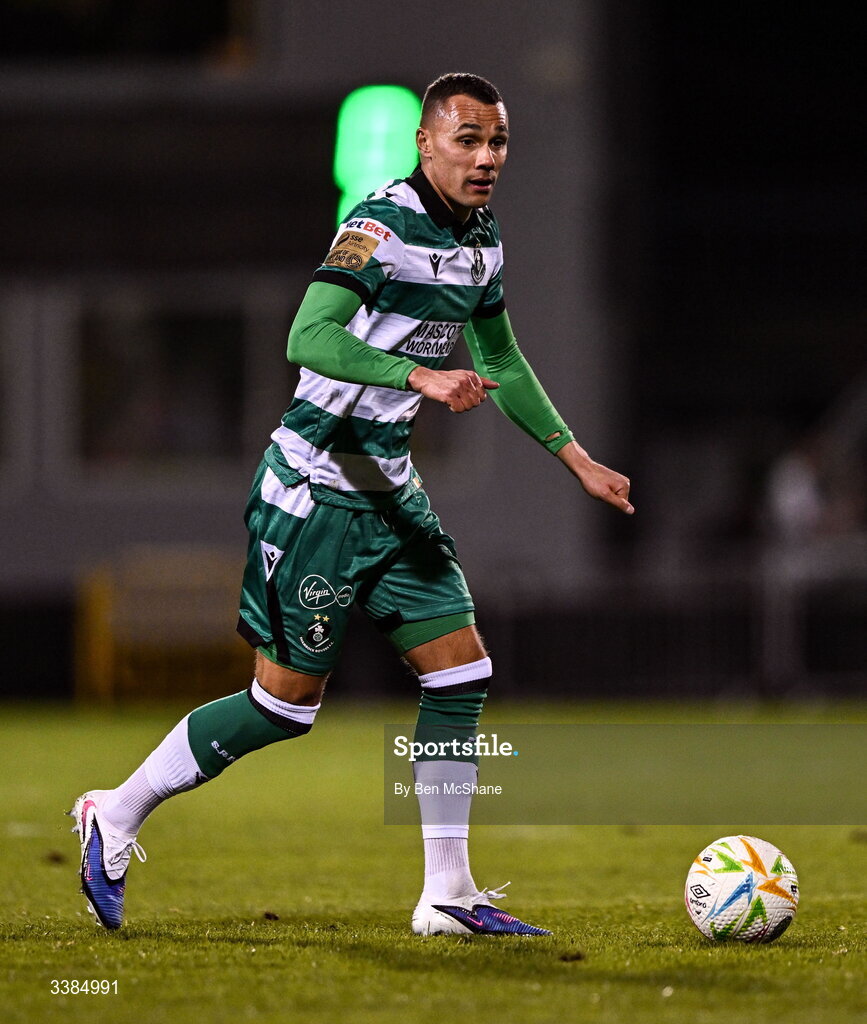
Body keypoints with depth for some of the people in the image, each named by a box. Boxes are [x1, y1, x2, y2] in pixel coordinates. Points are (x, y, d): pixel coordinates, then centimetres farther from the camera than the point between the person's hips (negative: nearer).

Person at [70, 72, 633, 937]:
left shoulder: (482, 240, 9)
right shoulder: (383, 224, -18)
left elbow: (502, 362, 24)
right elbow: (309, 338, -30)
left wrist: (576, 459, 21)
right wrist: (421, 374, -42)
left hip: (389, 491, 8)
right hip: (317, 489, -8)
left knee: (461, 669, 0)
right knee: (288, 698, -3)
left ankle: (448, 896, 5)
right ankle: (118, 815, 14)